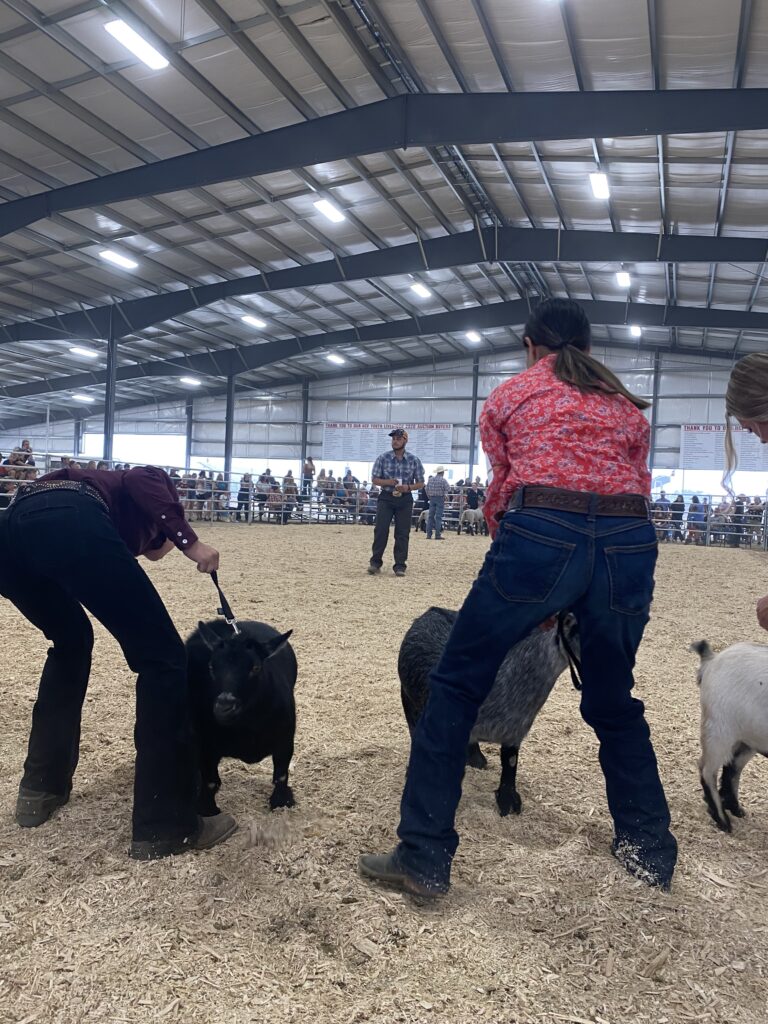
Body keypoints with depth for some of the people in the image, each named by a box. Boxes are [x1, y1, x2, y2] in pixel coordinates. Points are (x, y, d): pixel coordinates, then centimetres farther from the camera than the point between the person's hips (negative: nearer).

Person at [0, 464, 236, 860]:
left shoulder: (127, 532, 43)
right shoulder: (155, 481, 32)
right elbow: (140, 482, 4)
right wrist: (189, 540, -3)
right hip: (70, 524, -8)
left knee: (71, 641, 35)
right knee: (163, 658, 4)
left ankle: (41, 787, 36)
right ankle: (165, 826, 7)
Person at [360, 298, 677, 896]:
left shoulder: (508, 397, 20)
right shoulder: (627, 405, 27)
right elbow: (639, 489, 22)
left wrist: (534, 592, 29)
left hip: (540, 537, -4)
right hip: (631, 545, 4)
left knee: (456, 688, 7)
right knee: (613, 702, 23)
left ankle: (424, 859, 8)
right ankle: (652, 855, 34)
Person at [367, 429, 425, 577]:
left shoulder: (414, 460, 0)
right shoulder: (383, 458, 0)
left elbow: (420, 483, 4)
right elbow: (375, 479, 2)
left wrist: (408, 487, -16)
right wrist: (388, 482, -17)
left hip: (405, 499, 1)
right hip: (386, 498, 0)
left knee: (403, 533, 1)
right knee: (381, 530, -5)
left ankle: (400, 566, 9)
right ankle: (375, 562, 5)